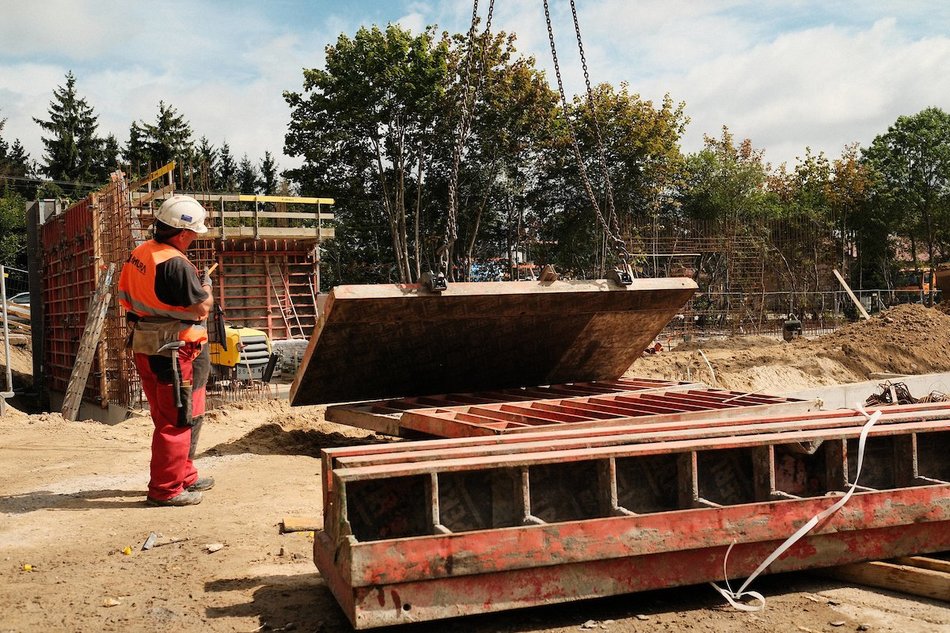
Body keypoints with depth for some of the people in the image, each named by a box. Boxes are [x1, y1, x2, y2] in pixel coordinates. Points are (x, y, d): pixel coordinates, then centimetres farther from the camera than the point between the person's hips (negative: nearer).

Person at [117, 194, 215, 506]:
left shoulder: (138, 255, 6)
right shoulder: (176, 264, -21)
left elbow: (126, 298, 15)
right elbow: (201, 308, -19)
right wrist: (206, 287, 0)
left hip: (144, 348, 10)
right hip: (174, 352, -10)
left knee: (167, 418, 20)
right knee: (179, 421, 0)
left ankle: (185, 476, 33)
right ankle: (166, 489, 5)